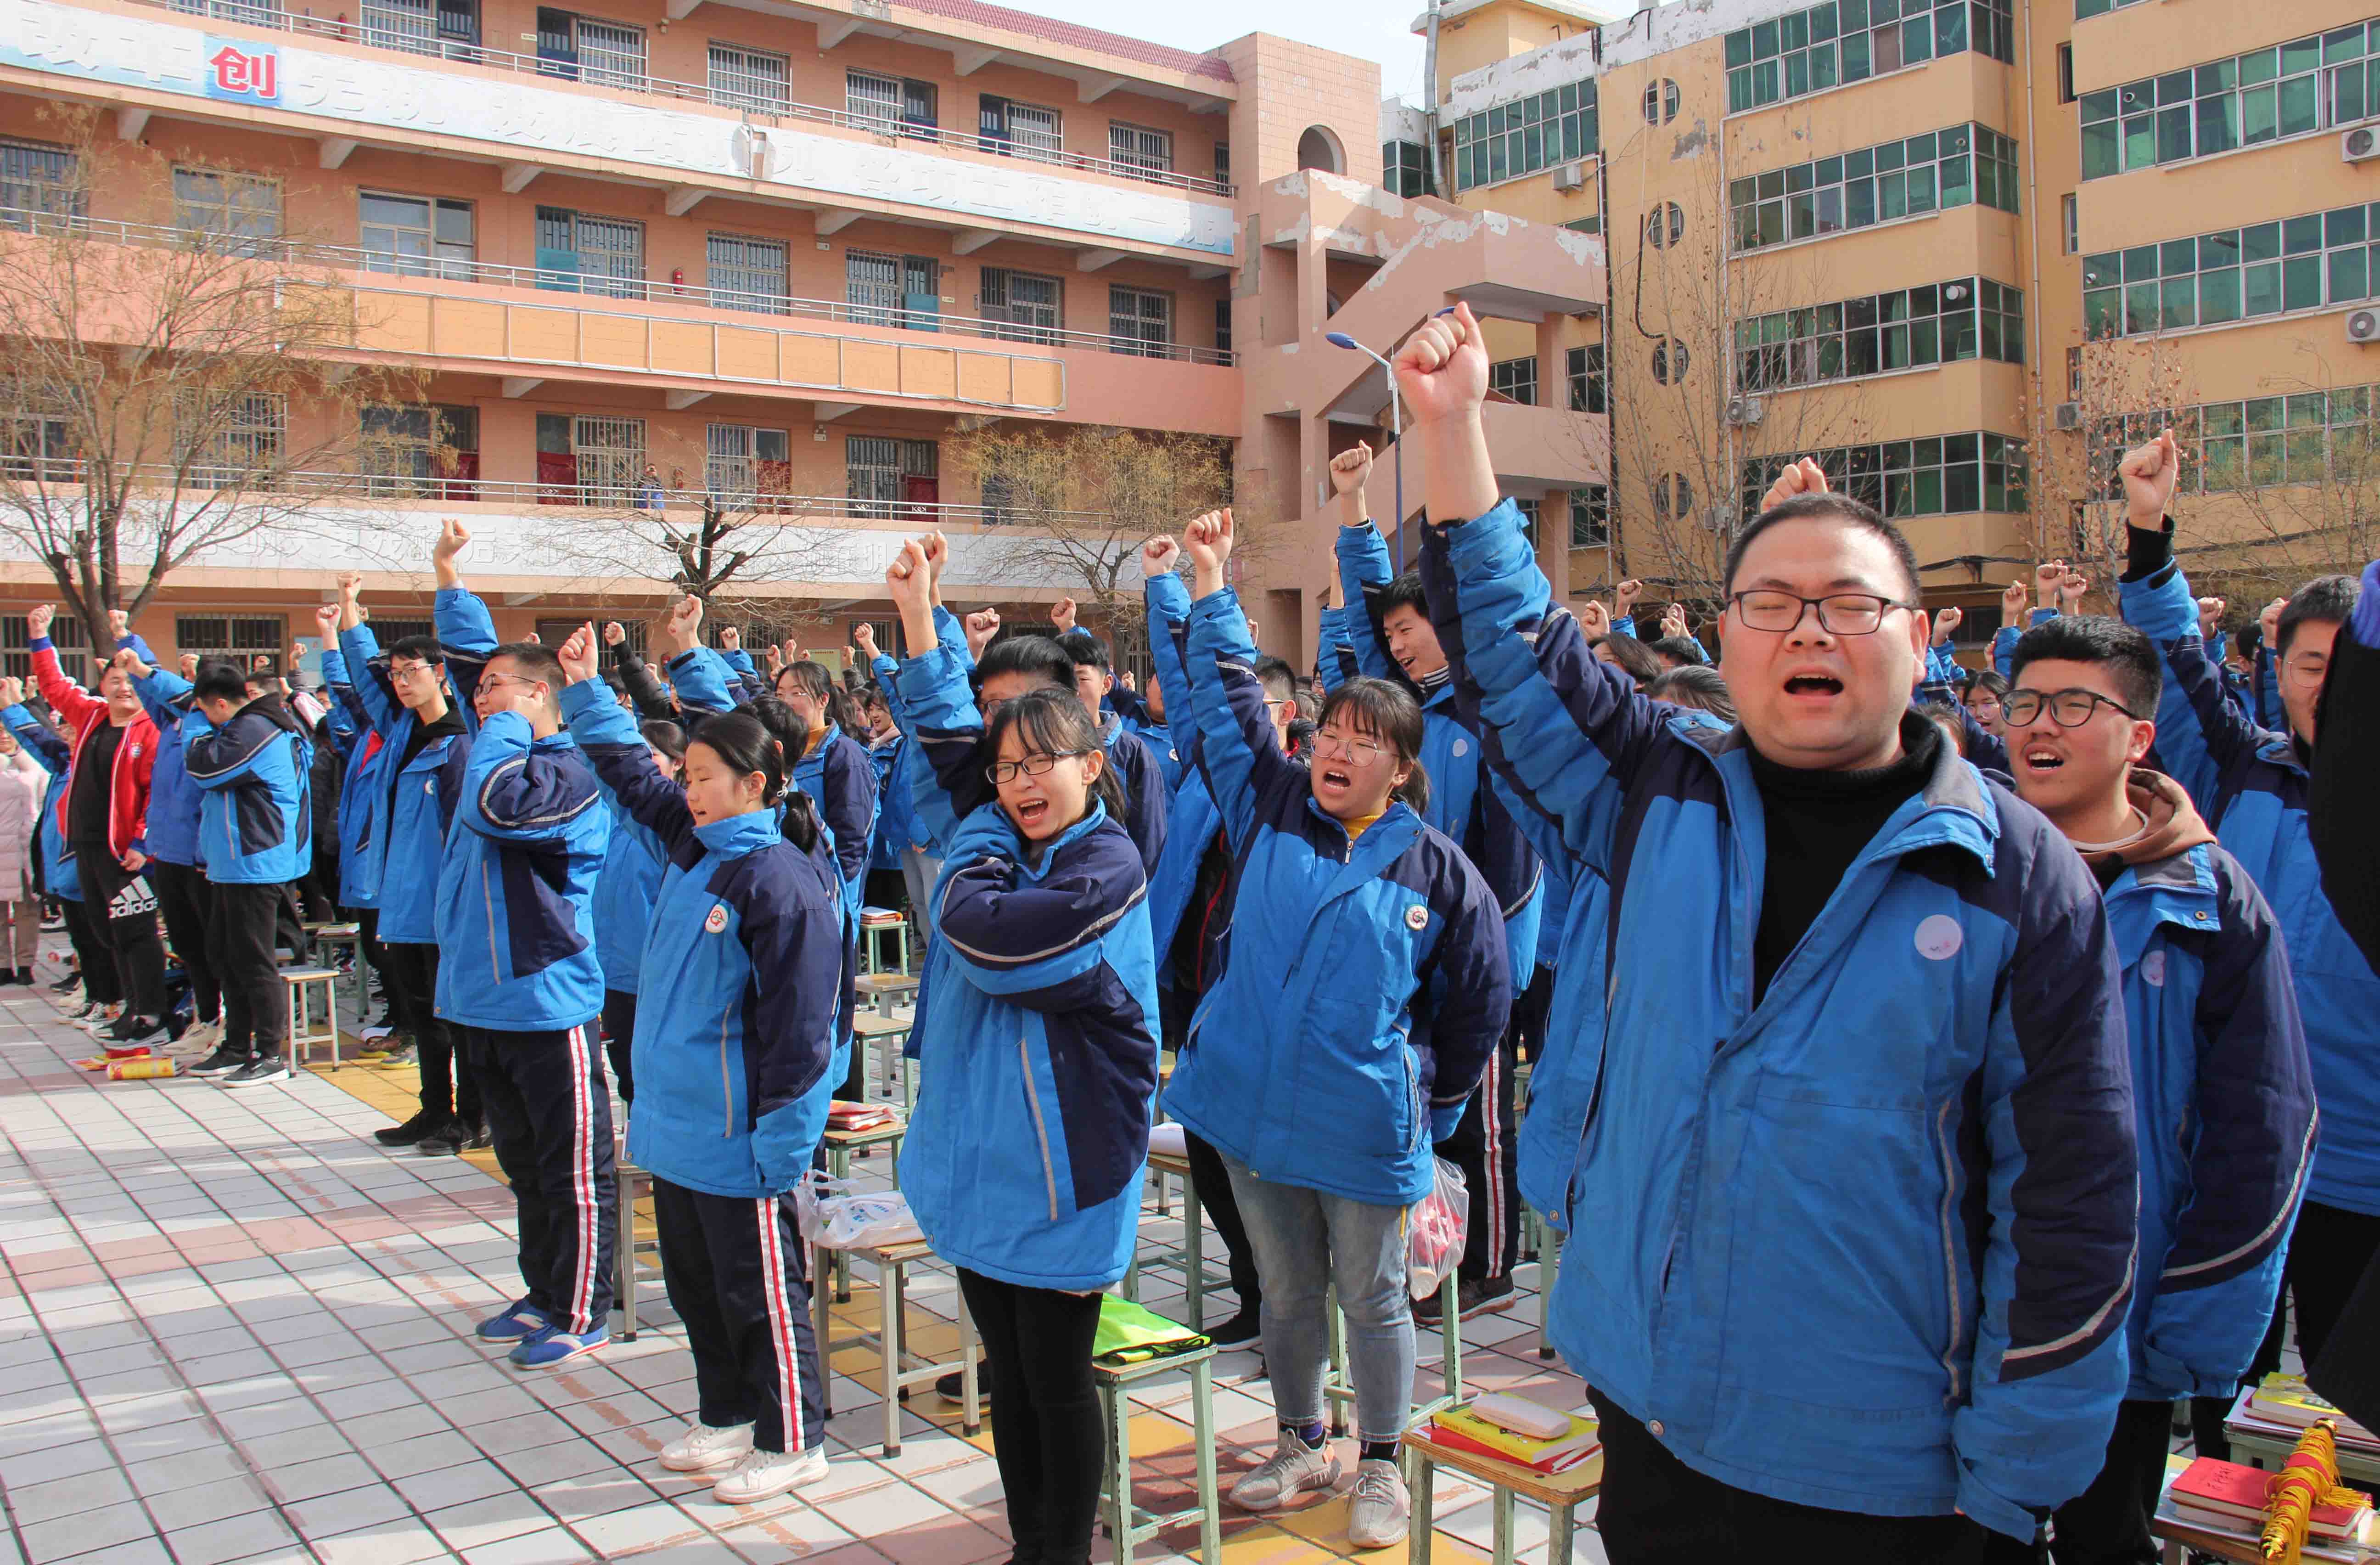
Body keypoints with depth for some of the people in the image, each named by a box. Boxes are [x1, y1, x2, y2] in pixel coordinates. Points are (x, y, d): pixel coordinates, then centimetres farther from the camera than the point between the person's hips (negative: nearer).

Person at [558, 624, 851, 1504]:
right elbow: (632, 773, 22)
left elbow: (797, 1018, -21)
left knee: (759, 1289, 5)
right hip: (676, 1123, 9)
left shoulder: (780, 879, -20)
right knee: (693, 1281, 20)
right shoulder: (692, 846, 6)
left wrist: (781, 1138, -21)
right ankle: (728, 1418, 37)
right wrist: (586, 689, 17)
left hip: (738, 1136, -9)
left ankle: (793, 1441, 21)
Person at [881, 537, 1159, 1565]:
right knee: (1007, 1375, 17)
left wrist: (973, 847, -5)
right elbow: (946, 735, 14)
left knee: (1057, 1381, 5)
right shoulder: (998, 841, 8)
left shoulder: (1106, 870, -15)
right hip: (977, 1158, 8)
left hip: (1059, 1174, -7)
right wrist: (919, 614, 8)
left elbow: (980, 934, -23)